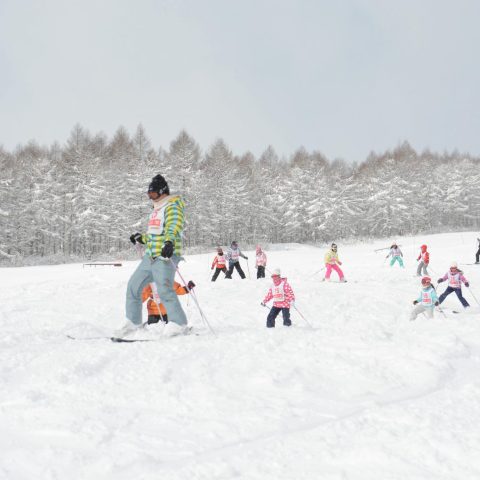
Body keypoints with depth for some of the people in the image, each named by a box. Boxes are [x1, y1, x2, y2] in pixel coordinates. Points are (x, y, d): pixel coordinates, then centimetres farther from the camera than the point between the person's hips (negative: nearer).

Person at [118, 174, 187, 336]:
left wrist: (169, 241, -43)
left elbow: (174, 224, -26)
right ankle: (133, 322, 17)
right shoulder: (157, 209, 23)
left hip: (166, 256, -10)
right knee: (134, 285, 9)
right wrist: (141, 238, 34)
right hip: (150, 256, 10)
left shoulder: (172, 206, -6)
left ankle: (179, 324, -13)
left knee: (164, 289, -20)